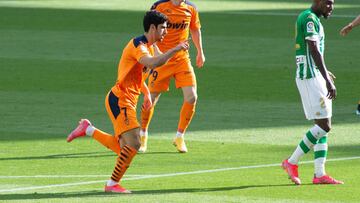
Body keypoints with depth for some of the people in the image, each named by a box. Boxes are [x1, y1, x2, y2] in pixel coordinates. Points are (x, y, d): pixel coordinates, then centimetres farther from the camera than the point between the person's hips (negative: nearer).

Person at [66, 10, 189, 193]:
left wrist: (147, 93, 16)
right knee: (134, 144, -16)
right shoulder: (137, 45, -17)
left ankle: (88, 129, 22)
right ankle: (112, 184, -6)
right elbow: (152, 63, -38)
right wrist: (175, 50, -33)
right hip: (119, 100, -10)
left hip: (127, 102, 10)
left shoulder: (150, 46, 15)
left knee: (123, 148, 9)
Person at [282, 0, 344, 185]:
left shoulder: (312, 19, 17)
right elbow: (314, 51, -23)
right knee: (324, 125, -10)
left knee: (323, 126, 8)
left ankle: (319, 174, 7)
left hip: (314, 76, 10)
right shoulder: (310, 18, -14)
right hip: (310, 78, -10)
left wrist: (324, 72, 42)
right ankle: (292, 162, -3)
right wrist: (328, 81, -27)